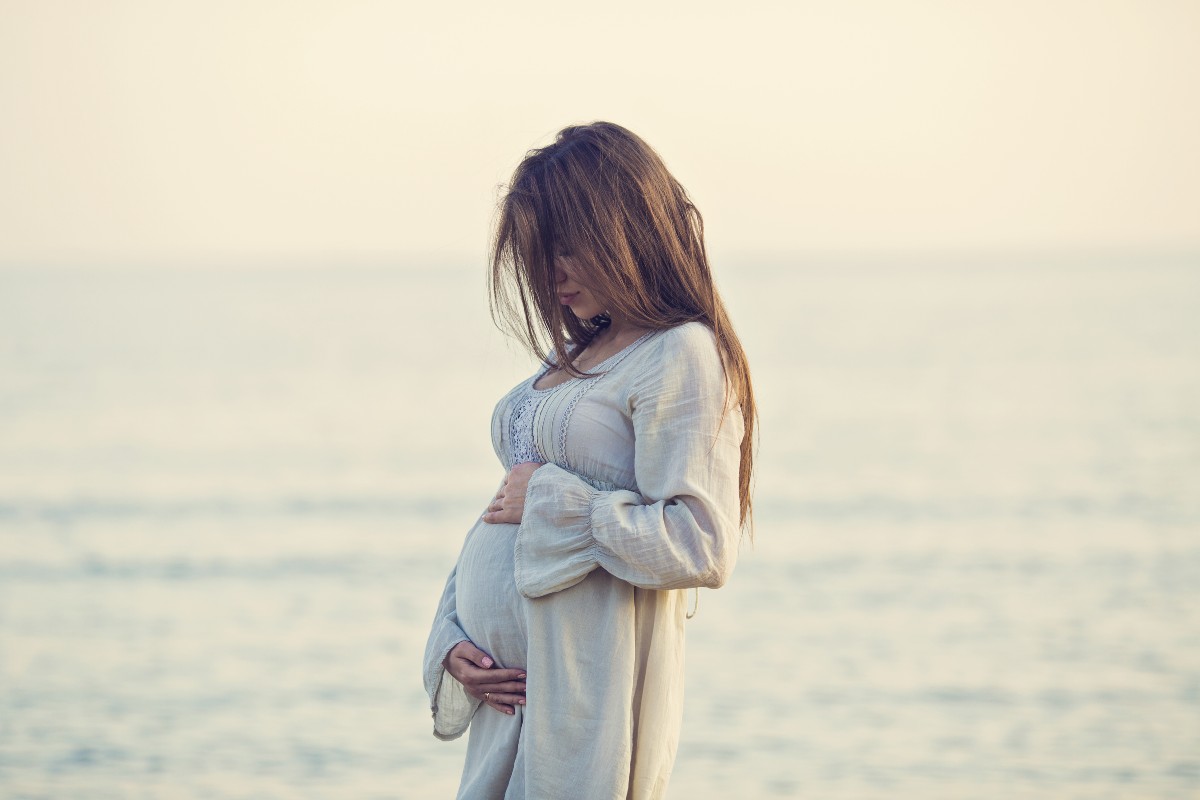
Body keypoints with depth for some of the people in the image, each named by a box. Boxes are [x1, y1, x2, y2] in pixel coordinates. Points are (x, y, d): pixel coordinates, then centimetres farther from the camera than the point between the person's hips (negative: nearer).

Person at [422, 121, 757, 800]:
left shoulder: (681, 356, -10)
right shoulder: (575, 358, 15)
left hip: (585, 687, -8)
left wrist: (554, 504, -13)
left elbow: (702, 547, -20)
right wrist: (451, 640, 3)